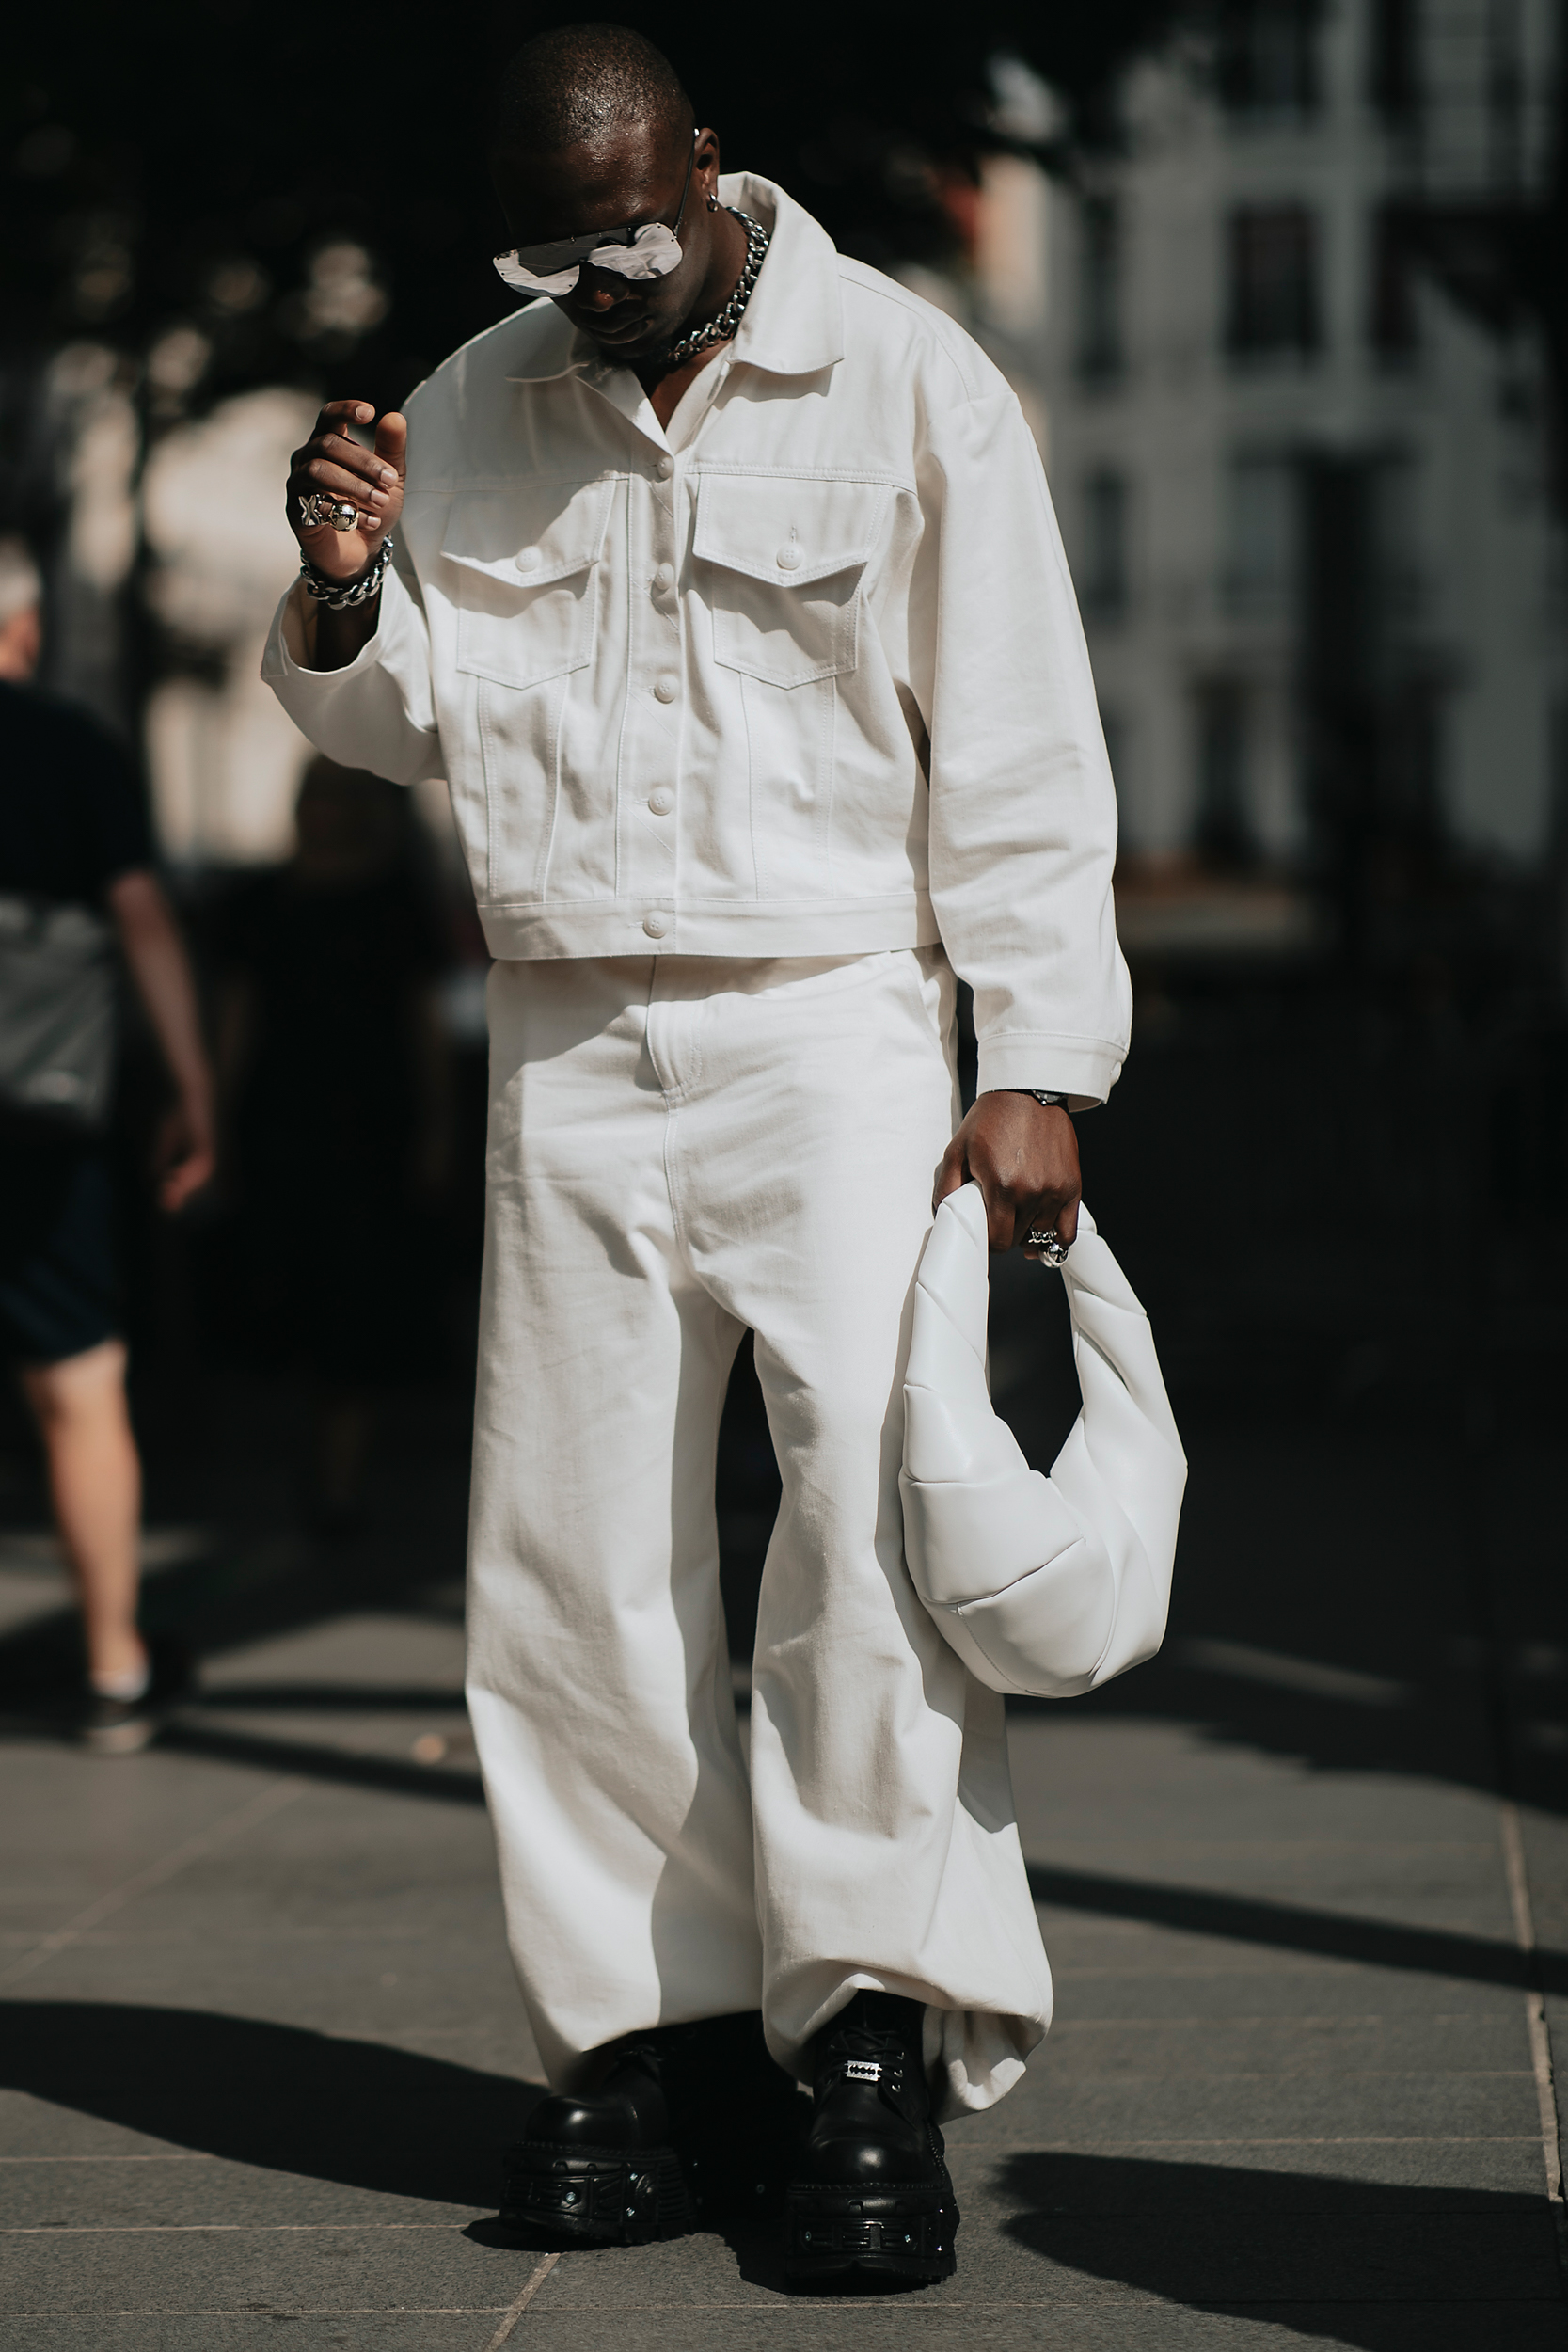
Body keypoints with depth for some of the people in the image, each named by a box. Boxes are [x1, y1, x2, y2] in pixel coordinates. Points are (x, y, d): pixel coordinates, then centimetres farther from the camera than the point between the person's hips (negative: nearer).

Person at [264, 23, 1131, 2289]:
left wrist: (1041, 1065, -8)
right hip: (568, 1053, 4)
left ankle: (881, 2044, -13)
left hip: (830, 1019, -4)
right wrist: (347, 595, -5)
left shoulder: (905, 380, 0)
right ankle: (664, 2043, 8)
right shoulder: (478, 406, 11)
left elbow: (1016, 753, -1)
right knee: (576, 1554, 1)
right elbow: (411, 718, 17)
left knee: (877, 1503, -17)